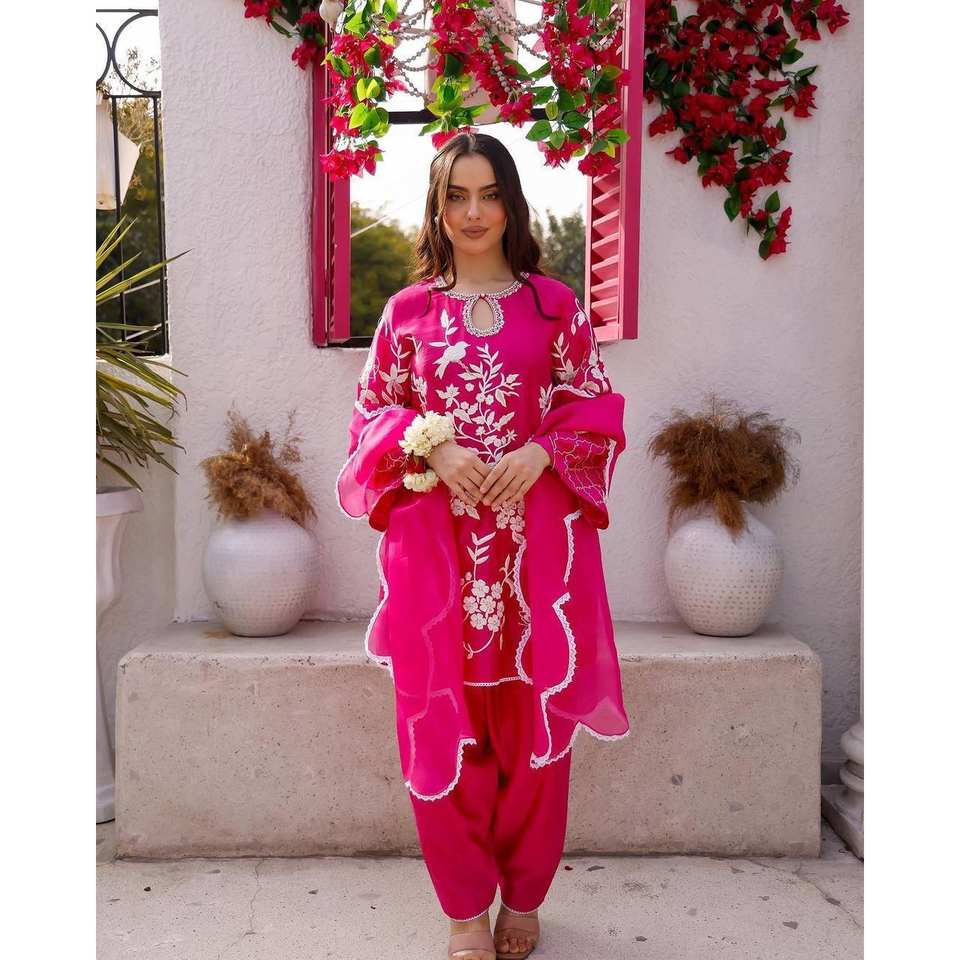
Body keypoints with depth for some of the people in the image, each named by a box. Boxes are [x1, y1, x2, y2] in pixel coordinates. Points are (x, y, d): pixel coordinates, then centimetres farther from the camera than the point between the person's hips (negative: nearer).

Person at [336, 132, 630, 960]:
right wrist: (431, 447, -10)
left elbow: (598, 409, 6)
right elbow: (371, 414, 8)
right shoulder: (408, 310, 8)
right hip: (435, 541, 0)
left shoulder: (555, 304, 7)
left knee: (534, 720, 6)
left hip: (538, 538, 0)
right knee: (443, 724, 3)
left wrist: (539, 452, -11)